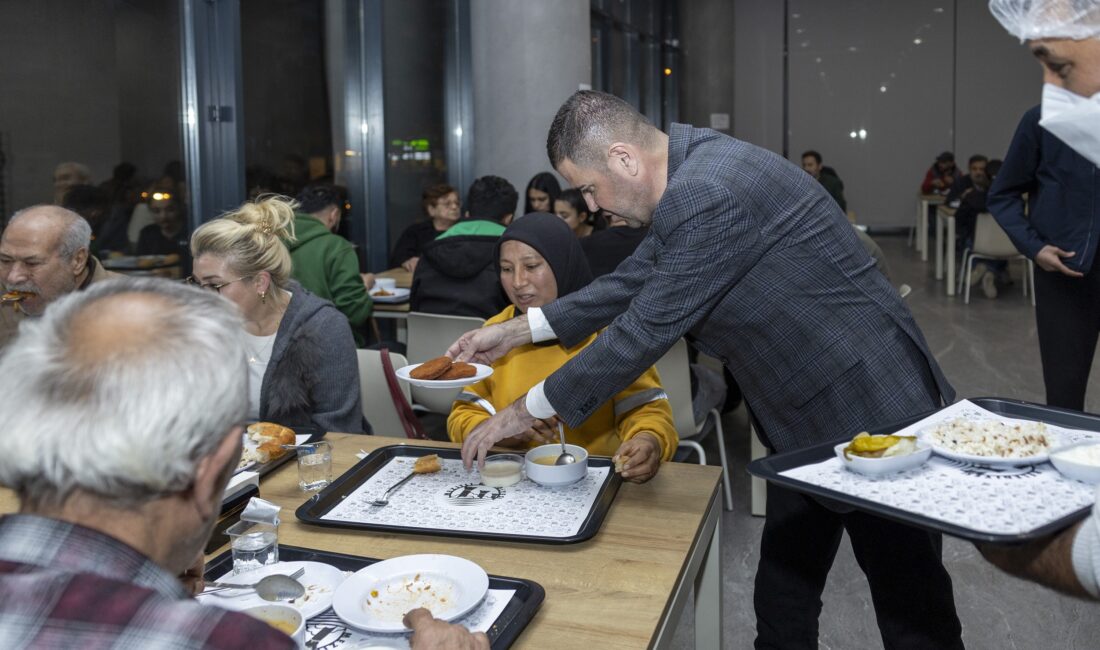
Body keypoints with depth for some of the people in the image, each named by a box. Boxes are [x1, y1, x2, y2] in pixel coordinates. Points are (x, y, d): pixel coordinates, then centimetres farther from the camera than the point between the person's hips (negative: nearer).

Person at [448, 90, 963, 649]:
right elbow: (635, 280, 14)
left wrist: (526, 411, -11)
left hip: (871, 412, -10)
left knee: (910, 605, 8)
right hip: (811, 416, 10)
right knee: (781, 598, 18)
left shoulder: (707, 195, -27)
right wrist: (519, 329, 12)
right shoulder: (693, 170, 4)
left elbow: (645, 331, -22)